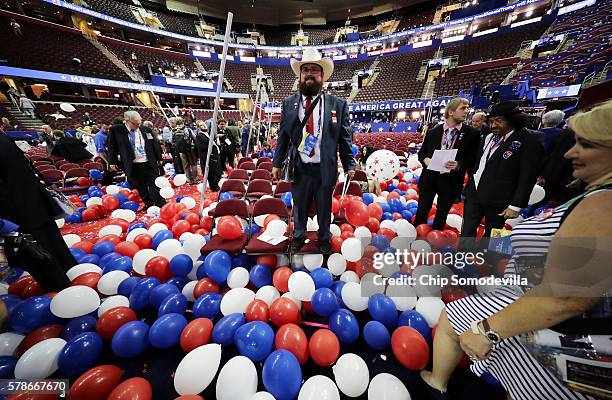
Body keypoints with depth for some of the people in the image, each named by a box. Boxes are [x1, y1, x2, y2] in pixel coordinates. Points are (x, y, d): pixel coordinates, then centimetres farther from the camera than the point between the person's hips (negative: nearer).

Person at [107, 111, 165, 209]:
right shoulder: (116, 130, 1)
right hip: (132, 166, 0)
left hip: (149, 163, 0)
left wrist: (159, 159, 9)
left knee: (154, 186, 3)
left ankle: (161, 205, 8)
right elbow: (111, 147, 6)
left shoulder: (146, 130, 5)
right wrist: (112, 162, 3)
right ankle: (148, 204, 23)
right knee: (140, 188, 10)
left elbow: (154, 145, 10)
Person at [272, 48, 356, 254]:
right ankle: (298, 238, 42)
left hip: (326, 169, -1)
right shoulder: (289, 103, 6)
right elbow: (282, 136, 7)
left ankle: (324, 240, 40)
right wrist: (277, 163, 5)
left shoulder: (338, 104, 2)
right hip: (299, 168, 1)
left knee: (324, 209, 15)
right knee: (299, 208, 17)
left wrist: (349, 165, -3)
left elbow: (345, 138, 2)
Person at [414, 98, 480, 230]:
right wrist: (425, 159, -14)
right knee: (422, 212, 8)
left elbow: (473, 159, -1)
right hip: (429, 178, 1)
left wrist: (459, 165, -21)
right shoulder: (433, 132, 2)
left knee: (442, 214, 13)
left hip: (451, 180, 0)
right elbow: (421, 152, 8)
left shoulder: (472, 134, -2)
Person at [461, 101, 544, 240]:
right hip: (474, 195, 5)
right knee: (466, 233, 8)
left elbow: (528, 176, -9)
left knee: (490, 237, 9)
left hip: (498, 200, -5)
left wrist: (515, 206, -12)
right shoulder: (488, 137, 14)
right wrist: (469, 187, 13)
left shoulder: (529, 139, -5)